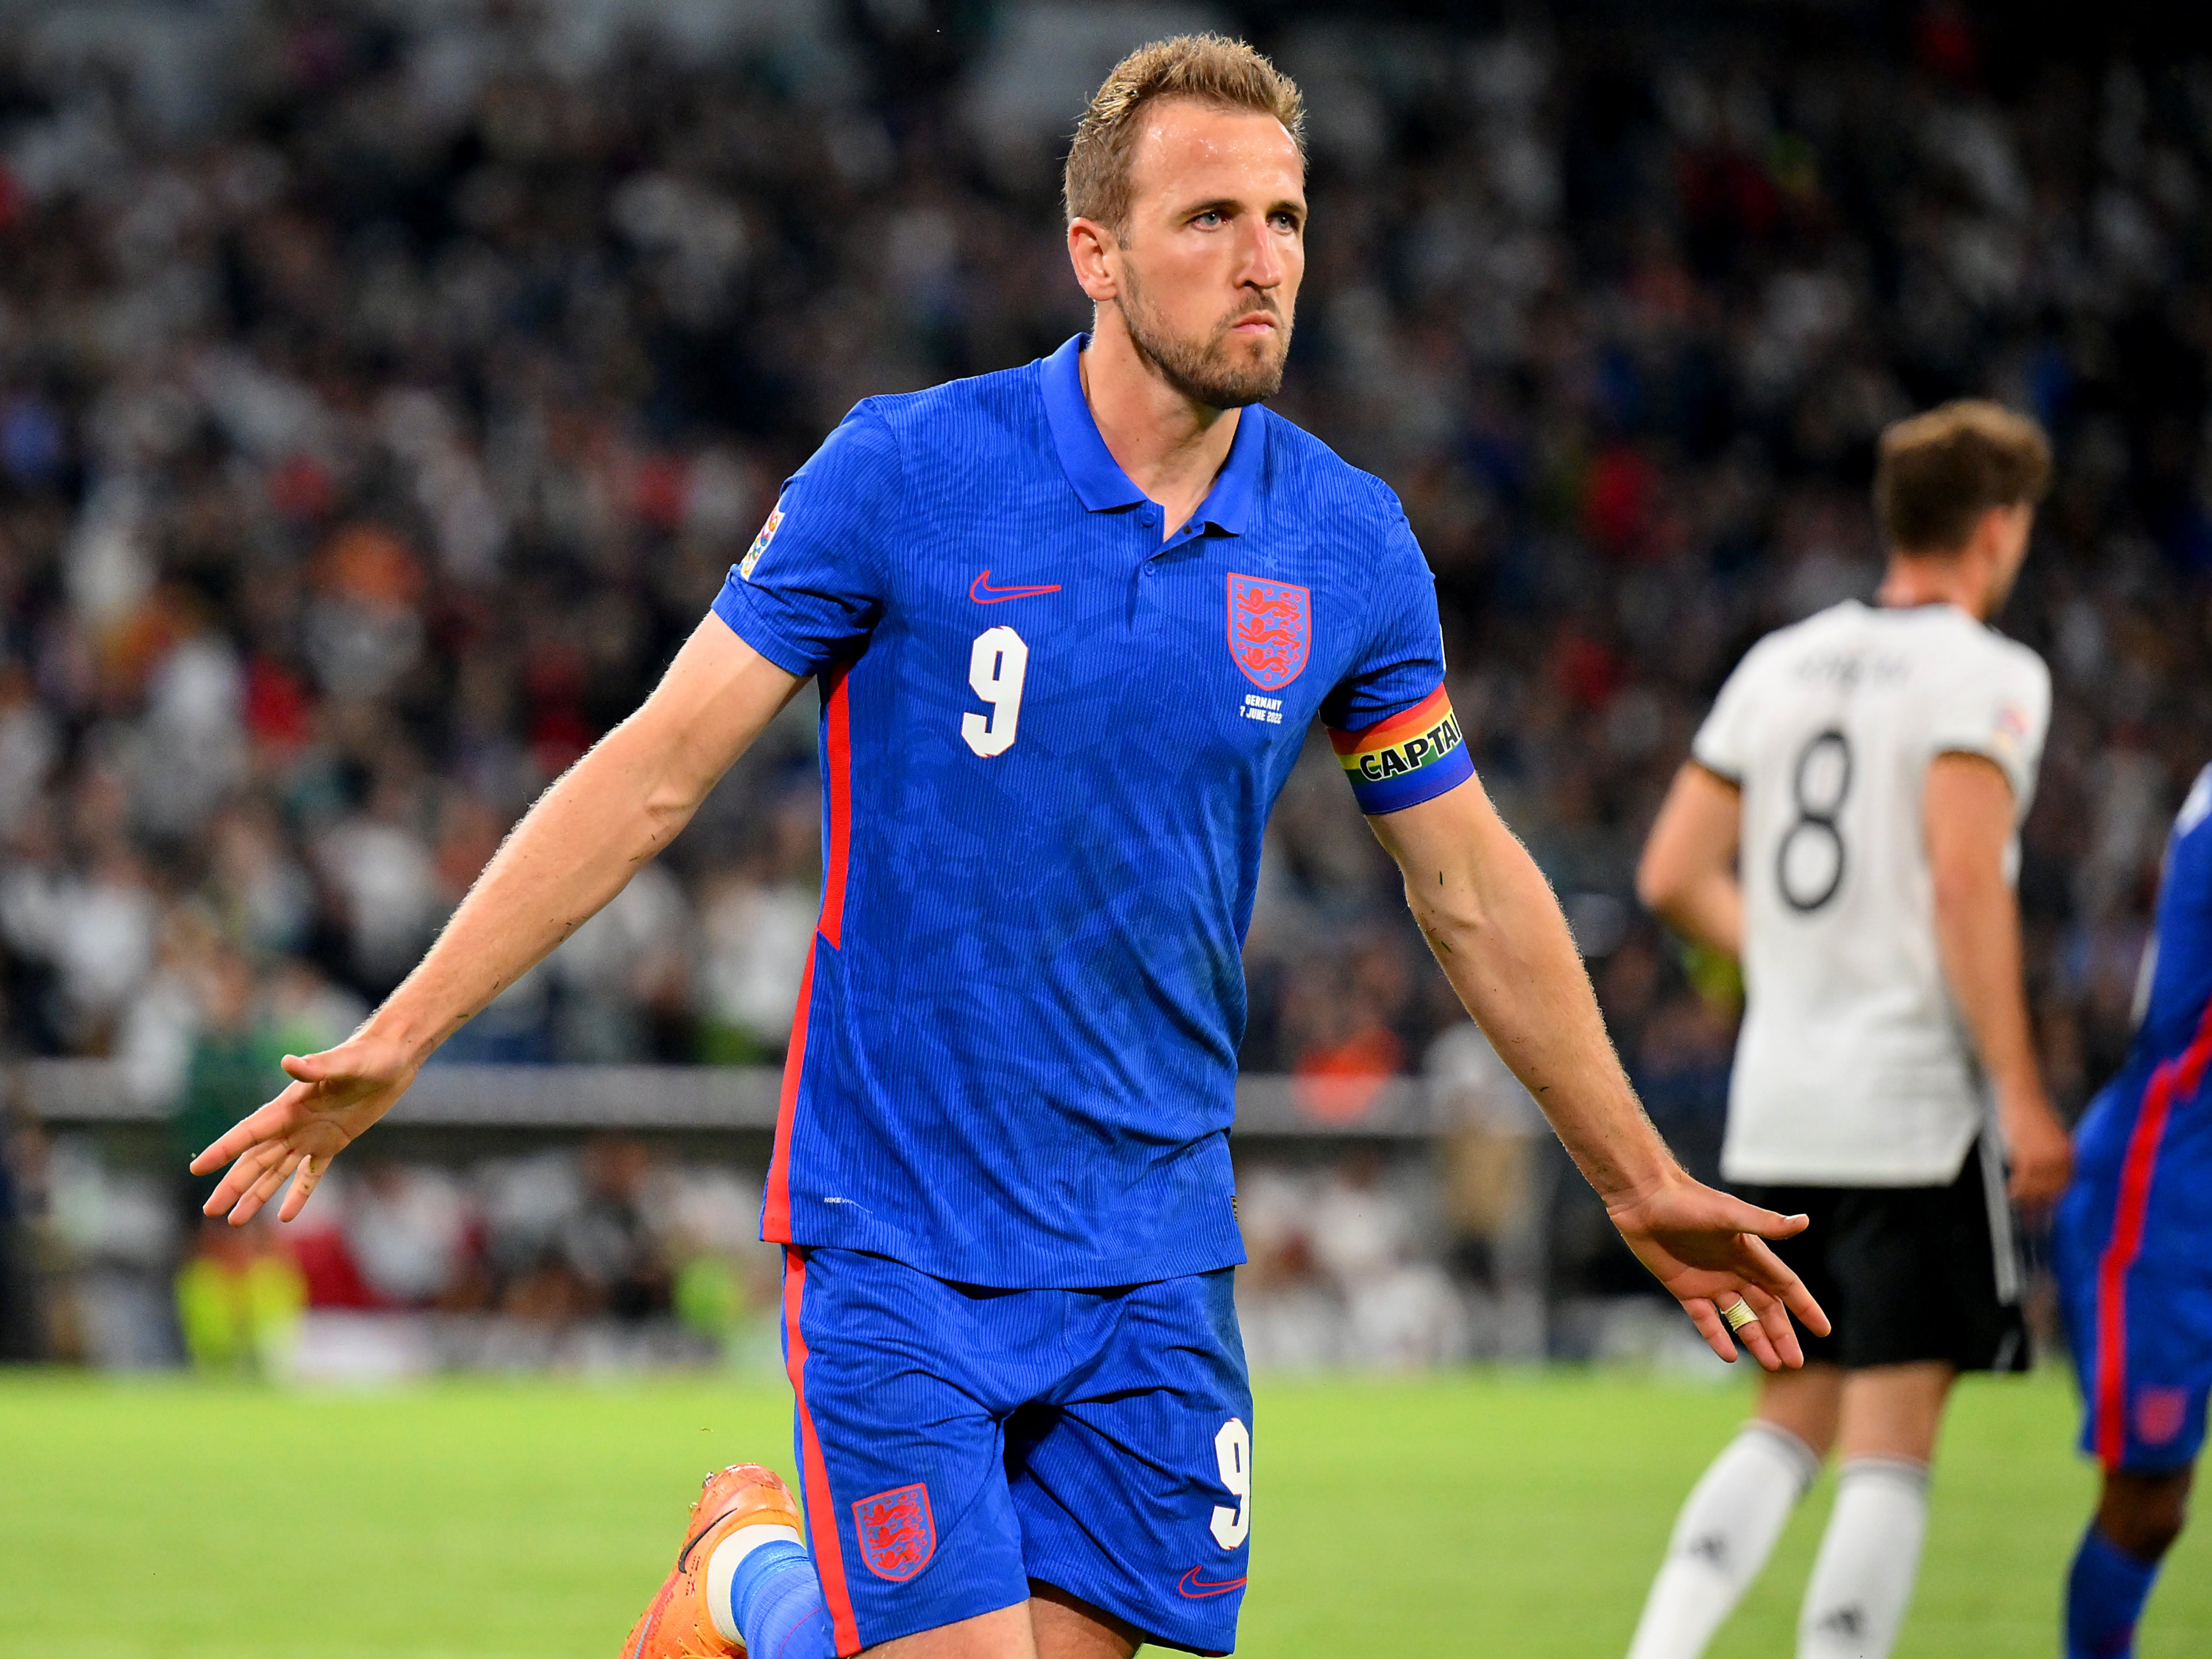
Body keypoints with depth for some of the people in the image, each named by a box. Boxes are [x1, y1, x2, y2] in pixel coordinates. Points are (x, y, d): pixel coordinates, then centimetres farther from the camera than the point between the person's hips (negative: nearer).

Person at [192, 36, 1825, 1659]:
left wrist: (1644, 1186, 20)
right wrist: (397, 1040, -10)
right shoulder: (902, 474, -9)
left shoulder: (1349, 545, 2)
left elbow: (1473, 890, 13)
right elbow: (657, 770, -6)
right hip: (895, 1235, -4)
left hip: (1152, 1253, 4)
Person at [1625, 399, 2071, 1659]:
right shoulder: (1986, 675, -7)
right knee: (1891, 1443, -2)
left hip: (1774, 1109, 6)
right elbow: (1965, 881, -18)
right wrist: (2020, 1094, -17)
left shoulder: (1782, 664, 13)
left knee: (1792, 1423, 15)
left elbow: (1675, 877, 12)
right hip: (1915, 1105, -6)